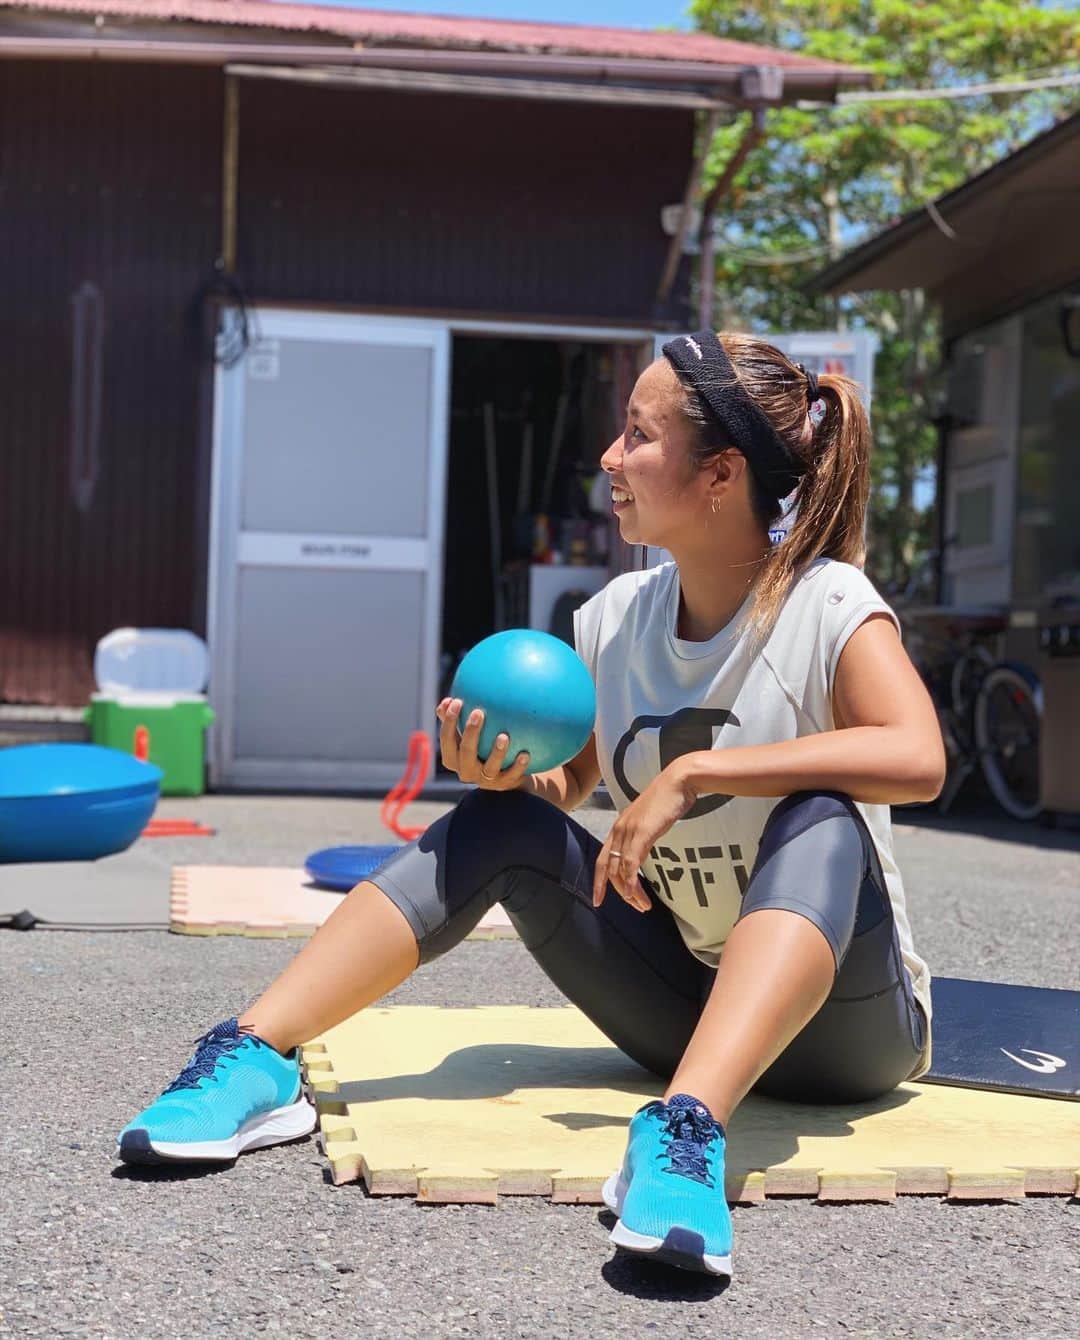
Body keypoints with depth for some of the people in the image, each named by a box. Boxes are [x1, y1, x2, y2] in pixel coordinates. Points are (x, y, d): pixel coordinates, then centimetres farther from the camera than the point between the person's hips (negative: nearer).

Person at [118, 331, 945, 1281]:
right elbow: (565, 786, 11)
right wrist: (506, 772, -13)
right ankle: (256, 1058, -21)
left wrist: (692, 773, -33)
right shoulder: (616, 618, 0)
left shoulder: (828, 606, -17)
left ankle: (687, 1130, -50)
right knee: (504, 822, -12)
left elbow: (917, 760, -35)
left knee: (819, 820, -34)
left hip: (844, 1023, -5)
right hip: (685, 1010, 5)